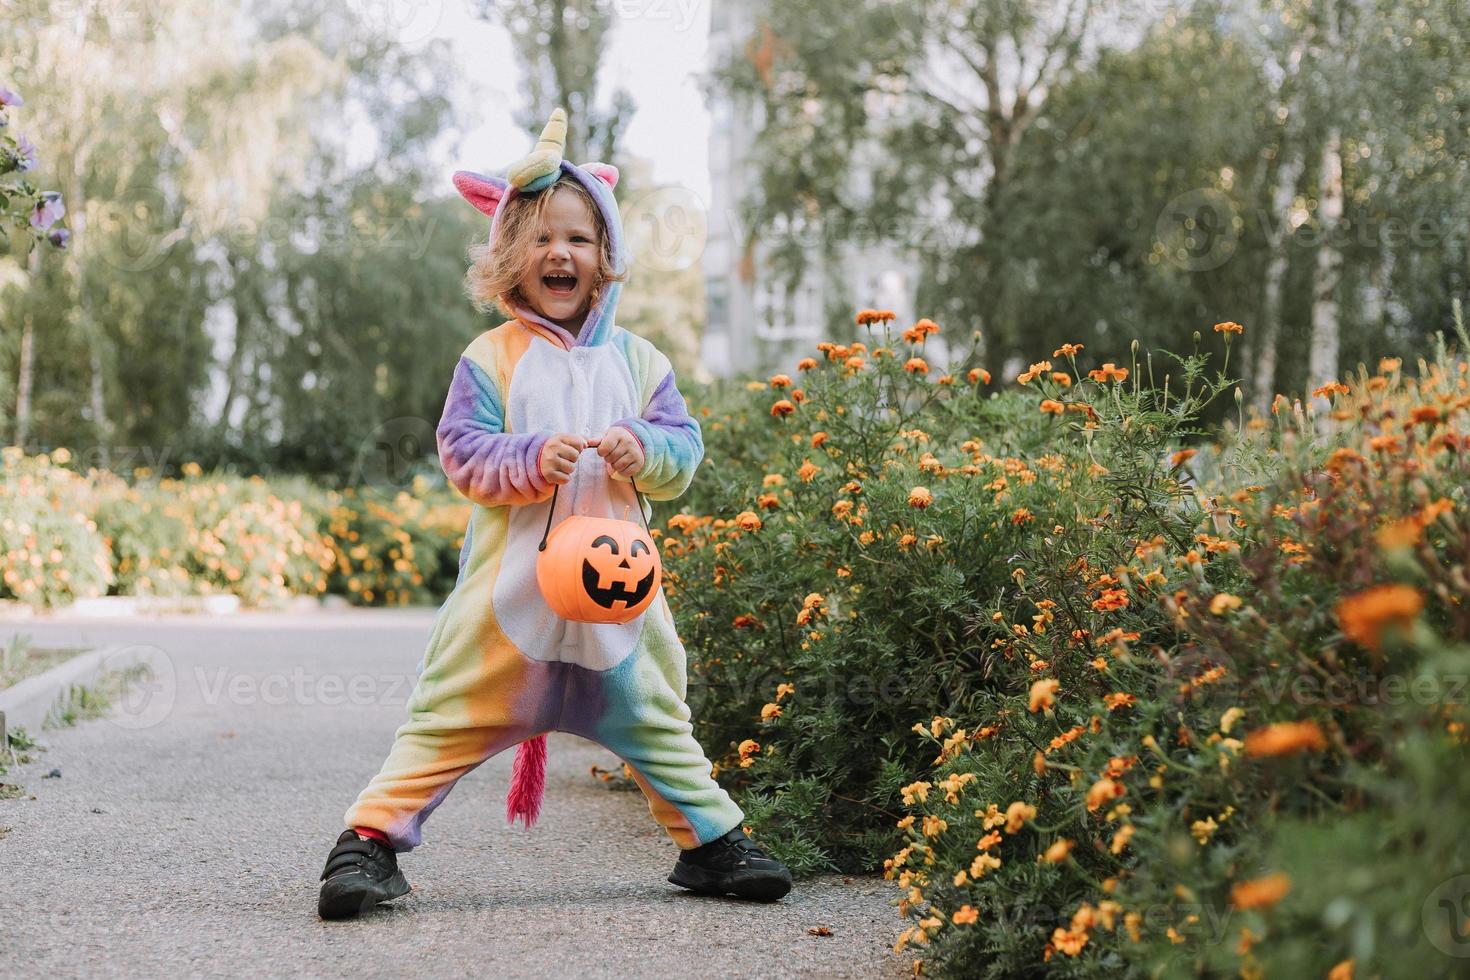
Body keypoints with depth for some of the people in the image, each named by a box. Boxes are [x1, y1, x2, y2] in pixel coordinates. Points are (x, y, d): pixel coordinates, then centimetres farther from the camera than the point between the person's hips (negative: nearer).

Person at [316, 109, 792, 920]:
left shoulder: (636, 359, 9)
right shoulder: (491, 358, -1)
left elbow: (685, 449, 7)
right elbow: (462, 453, -7)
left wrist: (645, 451, -15)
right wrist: (532, 460, -23)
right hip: (510, 579, -3)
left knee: (654, 719, 15)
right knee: (447, 721, -4)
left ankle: (711, 839, 28)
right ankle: (370, 839, 3)